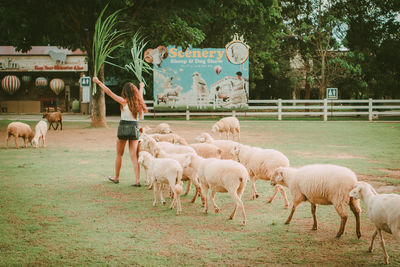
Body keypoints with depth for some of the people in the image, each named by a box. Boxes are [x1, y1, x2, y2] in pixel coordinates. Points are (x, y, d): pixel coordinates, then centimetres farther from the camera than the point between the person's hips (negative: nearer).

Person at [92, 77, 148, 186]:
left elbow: (108, 91, -8)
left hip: (124, 126, -3)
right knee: (134, 155, 2)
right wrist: (141, 87, 49)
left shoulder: (124, 101, -10)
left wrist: (98, 82, 1)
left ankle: (116, 177, 24)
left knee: (119, 154, 13)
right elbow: (140, 95, 28)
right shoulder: (138, 101, 2)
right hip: (135, 127, 3)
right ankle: (138, 180, -7)